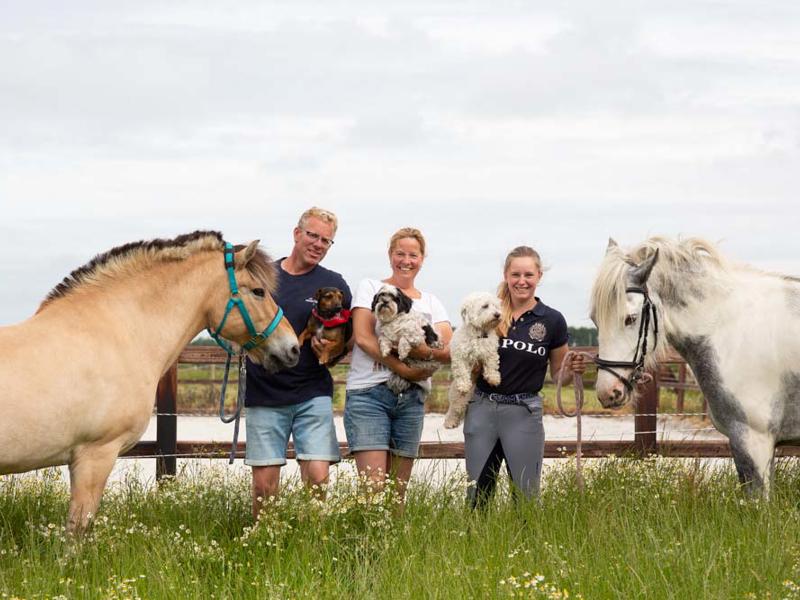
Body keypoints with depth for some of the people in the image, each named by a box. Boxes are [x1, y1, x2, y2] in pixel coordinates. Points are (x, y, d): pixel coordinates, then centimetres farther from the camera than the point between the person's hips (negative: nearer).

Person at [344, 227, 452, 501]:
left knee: (398, 490, 4)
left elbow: (450, 351, 3)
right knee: (374, 488, -16)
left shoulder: (430, 302, 17)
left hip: (412, 397, 4)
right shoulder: (370, 288, 7)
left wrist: (424, 350, -18)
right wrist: (402, 369, -16)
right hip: (369, 393, -4)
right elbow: (363, 337, -8)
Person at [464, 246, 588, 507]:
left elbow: (557, 375, 9)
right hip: (481, 408, 2)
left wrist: (573, 369, -11)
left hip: (523, 412, -2)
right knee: (477, 493, 8)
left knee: (526, 493, 1)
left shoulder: (552, 321, 0)